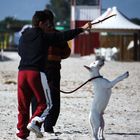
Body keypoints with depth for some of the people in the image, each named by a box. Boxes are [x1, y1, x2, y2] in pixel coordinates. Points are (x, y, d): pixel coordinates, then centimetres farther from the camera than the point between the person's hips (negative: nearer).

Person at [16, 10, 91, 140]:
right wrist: (82, 29, 6)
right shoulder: (44, 36, -1)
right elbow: (64, 36, -1)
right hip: (37, 72, -5)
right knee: (45, 103, 7)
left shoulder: (23, 37, 14)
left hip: (22, 72, 5)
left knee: (23, 106, 10)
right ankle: (33, 122, -15)